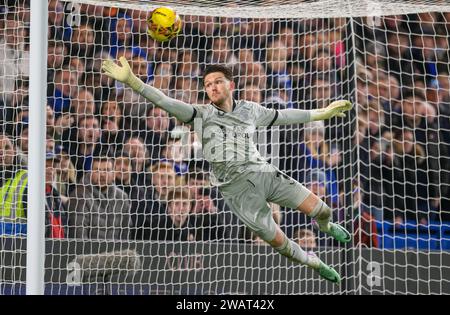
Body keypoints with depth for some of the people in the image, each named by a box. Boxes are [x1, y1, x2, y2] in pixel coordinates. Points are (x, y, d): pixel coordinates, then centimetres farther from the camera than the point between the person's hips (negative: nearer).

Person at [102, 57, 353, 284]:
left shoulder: (250, 109, 7)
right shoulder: (201, 114, -5)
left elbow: (283, 116, 20)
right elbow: (166, 102, -17)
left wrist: (322, 113, 25)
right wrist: (132, 81, -31)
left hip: (264, 172, 3)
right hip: (238, 188, -3)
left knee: (320, 209, 0)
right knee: (277, 241, 2)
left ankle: (327, 227, 39)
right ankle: (315, 263, 31)